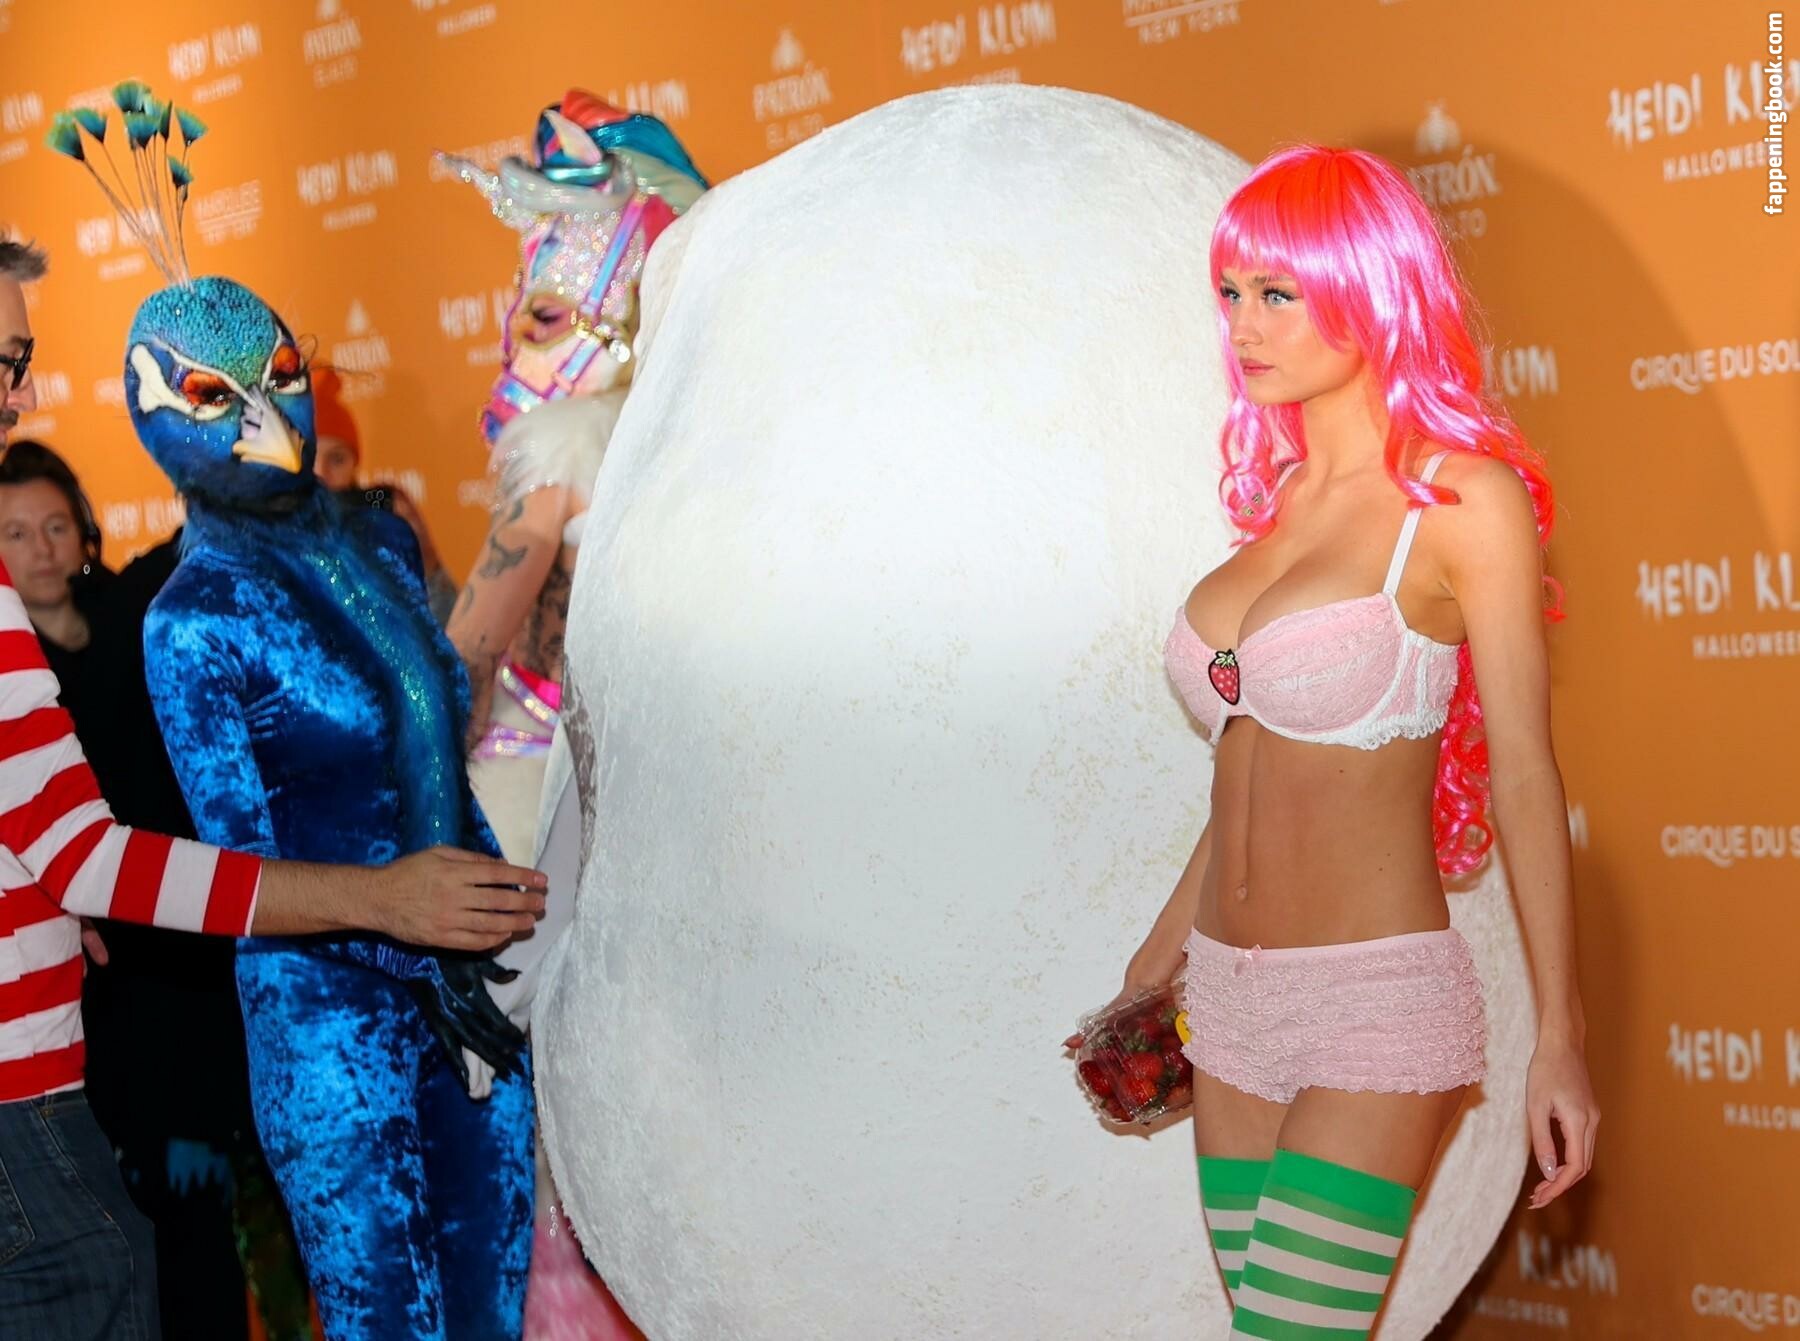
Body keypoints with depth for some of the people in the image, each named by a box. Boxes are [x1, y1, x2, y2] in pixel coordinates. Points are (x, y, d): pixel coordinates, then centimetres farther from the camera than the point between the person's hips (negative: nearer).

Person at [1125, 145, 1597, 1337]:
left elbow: (1524, 773, -8)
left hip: (1374, 1010, -7)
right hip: (1233, 1000, 7)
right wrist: (1164, 952, 22)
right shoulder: (1280, 499, 11)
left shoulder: (1465, 501, -8)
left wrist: (1560, 1037, -9)